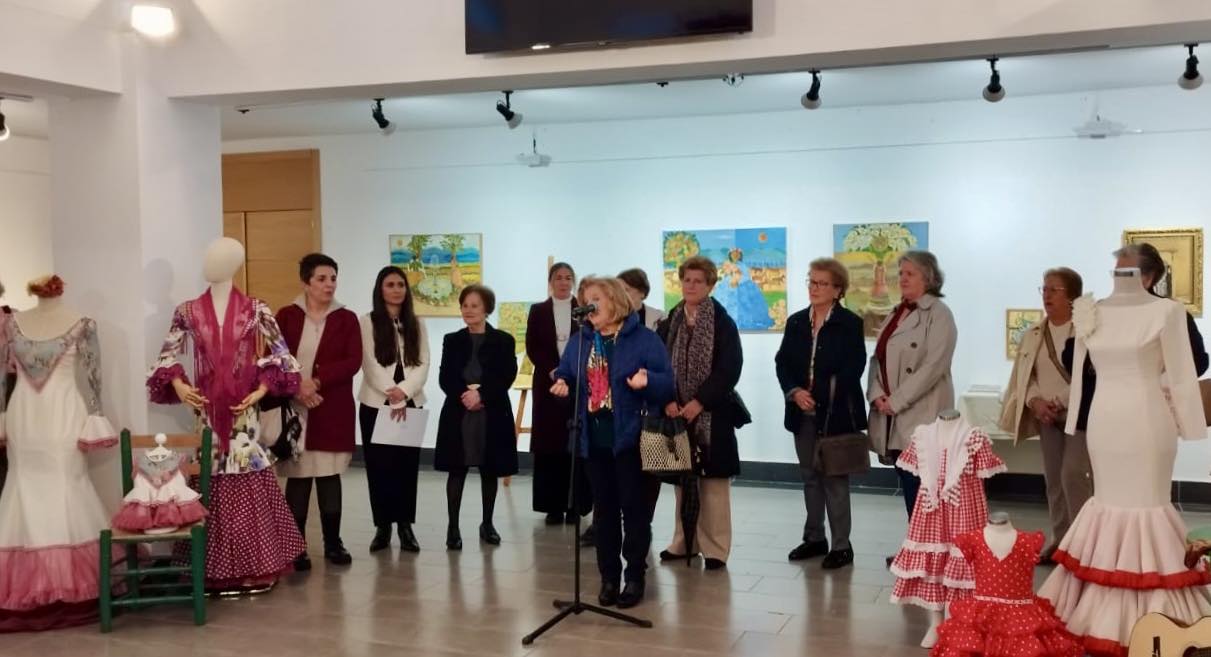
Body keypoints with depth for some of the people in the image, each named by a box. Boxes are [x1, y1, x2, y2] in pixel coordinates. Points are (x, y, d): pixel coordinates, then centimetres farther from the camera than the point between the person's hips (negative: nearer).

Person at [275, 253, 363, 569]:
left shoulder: (346, 319, 4)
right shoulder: (286, 316, 4)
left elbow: (353, 362, -5)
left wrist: (317, 380, -17)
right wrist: (296, 387, -16)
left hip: (332, 410, 1)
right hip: (294, 409, -1)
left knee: (330, 476, 6)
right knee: (297, 477, 1)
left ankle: (333, 543, 16)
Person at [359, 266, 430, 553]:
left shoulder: (416, 324, 9)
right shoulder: (367, 323, -1)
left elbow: (423, 364, 0)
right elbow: (370, 365, -8)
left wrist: (404, 391, -16)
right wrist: (393, 398, -14)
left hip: (411, 404, 2)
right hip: (376, 404, -2)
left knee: (407, 465, 3)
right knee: (379, 466, 1)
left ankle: (405, 526, 11)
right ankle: (382, 527, 10)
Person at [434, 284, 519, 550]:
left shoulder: (503, 340, 2)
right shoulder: (452, 341, 8)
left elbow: (507, 377, -7)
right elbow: (445, 378, 1)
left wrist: (481, 394, -19)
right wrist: (463, 396, -17)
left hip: (493, 413, -1)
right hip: (458, 413, 1)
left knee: (489, 470, 8)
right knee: (457, 469, 0)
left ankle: (487, 524, 21)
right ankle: (453, 526, 4)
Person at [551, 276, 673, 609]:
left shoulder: (644, 339, -6)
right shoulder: (581, 341, 10)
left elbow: (668, 382, -9)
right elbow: (564, 374, 14)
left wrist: (647, 380, -30)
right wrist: (562, 383, -10)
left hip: (630, 438, -5)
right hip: (595, 438, 5)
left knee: (633, 507, 1)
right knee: (604, 508, 11)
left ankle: (635, 577, 11)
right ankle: (609, 576, 19)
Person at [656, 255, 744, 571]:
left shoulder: (723, 323, -3)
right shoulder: (669, 323, 9)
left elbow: (730, 369, -10)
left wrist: (699, 402, -16)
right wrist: (668, 401, -9)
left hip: (712, 412, -4)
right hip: (676, 412, 4)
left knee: (713, 480, -2)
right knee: (682, 478, 8)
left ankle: (715, 548, 4)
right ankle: (684, 542, 18)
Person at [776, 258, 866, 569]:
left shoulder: (850, 323, -5)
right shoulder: (796, 322, 10)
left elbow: (852, 369, -11)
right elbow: (782, 362, 7)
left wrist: (821, 400, -14)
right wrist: (794, 392, -11)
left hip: (835, 413, -5)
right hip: (803, 413, 5)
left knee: (835, 478, -1)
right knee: (810, 476, 12)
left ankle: (841, 545, 7)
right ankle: (815, 538, 23)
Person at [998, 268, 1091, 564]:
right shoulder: (1032, 335, 10)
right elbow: (1023, 377, 10)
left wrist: (1063, 401, -19)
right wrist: (1035, 401, -9)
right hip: (1047, 417, 6)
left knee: (1073, 475, -15)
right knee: (1054, 480, 9)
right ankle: (1060, 540, 20)